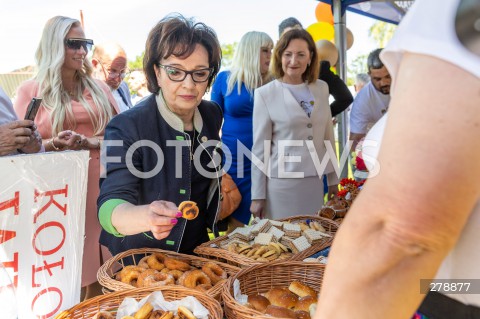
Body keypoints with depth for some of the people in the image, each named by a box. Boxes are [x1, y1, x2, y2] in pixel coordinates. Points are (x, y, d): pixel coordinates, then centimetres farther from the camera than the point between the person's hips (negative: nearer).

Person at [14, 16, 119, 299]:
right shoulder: (31, 90, 3)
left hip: (100, 184, 3)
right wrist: (55, 144, -17)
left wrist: (93, 142, -11)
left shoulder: (99, 88, 11)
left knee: (99, 260, 7)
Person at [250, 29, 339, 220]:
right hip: (281, 184, -4)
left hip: (315, 183, 4)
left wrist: (333, 179, 13)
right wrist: (257, 196, -5)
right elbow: (260, 148, -5)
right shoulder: (265, 94, -6)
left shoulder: (321, 88, 6)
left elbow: (328, 137, 13)